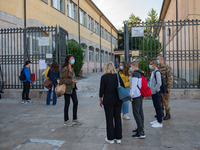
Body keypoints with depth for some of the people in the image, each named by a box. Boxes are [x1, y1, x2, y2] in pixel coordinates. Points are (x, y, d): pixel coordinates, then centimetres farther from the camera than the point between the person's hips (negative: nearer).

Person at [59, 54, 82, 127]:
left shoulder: (71, 68, 11)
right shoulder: (65, 68, -15)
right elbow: (61, 79, -18)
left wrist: (74, 81, 13)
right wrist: (71, 81, -22)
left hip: (73, 88, 8)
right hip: (67, 88, -8)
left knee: (75, 102, 7)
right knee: (67, 104, 1)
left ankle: (75, 119, 20)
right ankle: (66, 121, 15)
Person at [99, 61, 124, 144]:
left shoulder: (104, 77, -7)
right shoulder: (117, 76, 2)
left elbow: (101, 89, -6)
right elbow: (123, 87, 5)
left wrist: (100, 100, 5)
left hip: (108, 100, -3)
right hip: (118, 100, 4)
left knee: (109, 119, 5)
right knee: (118, 118, 11)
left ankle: (110, 138, 13)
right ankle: (118, 138, 18)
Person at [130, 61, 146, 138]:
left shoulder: (135, 74, -16)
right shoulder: (141, 73, 14)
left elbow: (134, 86, -19)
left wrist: (131, 96, -15)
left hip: (136, 95, -10)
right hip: (141, 95, 10)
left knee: (136, 113, -9)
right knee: (140, 112, 16)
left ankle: (141, 133, -9)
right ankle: (140, 128, 28)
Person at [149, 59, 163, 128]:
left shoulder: (157, 72, -18)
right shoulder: (153, 72, 12)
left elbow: (159, 84, -23)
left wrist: (154, 90, -20)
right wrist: (151, 90, 14)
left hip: (156, 92, -9)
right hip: (153, 93, 9)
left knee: (158, 107, -2)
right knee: (156, 106, 16)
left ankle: (160, 122, 6)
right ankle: (158, 119, 28)